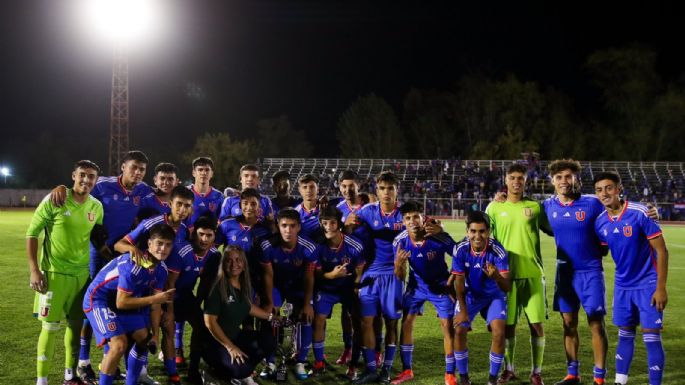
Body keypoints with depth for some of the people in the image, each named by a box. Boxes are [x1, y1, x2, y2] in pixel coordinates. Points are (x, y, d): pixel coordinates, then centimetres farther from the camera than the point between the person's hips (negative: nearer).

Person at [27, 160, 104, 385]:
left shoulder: (96, 207, 3)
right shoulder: (54, 201, -11)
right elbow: (32, 233, -8)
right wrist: (34, 270, -13)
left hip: (82, 273, 5)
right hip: (54, 273, -5)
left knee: (76, 324, 12)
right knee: (50, 327, -3)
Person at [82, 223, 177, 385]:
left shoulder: (161, 268, -5)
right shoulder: (133, 264, -31)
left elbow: (155, 304, 0)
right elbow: (121, 302, -29)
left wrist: (155, 334, -5)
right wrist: (153, 299, -28)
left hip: (123, 301, 9)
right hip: (99, 299, -9)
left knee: (144, 338, 12)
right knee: (119, 344, -23)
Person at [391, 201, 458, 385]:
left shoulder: (439, 237, -29)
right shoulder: (400, 242, -19)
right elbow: (400, 278, -13)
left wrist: (451, 281, -14)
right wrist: (398, 264, -35)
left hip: (440, 285, -3)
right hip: (416, 285, 3)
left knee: (447, 326, -6)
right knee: (406, 323, -2)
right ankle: (407, 370, 13)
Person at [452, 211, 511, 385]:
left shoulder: (497, 250, -28)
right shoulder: (460, 250, -22)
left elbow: (507, 287, -31)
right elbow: (459, 282, -11)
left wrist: (496, 276, -53)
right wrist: (463, 310, -13)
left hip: (494, 296, -1)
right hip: (470, 295, 2)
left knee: (499, 333, -18)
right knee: (459, 330, -13)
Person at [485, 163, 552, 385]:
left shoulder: (535, 207, 5)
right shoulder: (494, 208, 4)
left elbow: (553, 230, 16)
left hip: (533, 273, 0)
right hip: (506, 274, 0)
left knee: (537, 324, 0)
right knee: (508, 325, 6)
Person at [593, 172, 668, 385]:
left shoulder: (640, 213, -18)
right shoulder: (600, 222, -2)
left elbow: (661, 251, -14)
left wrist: (661, 287, -16)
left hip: (648, 284, -5)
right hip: (622, 285, 5)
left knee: (651, 337, -4)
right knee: (625, 335, 14)